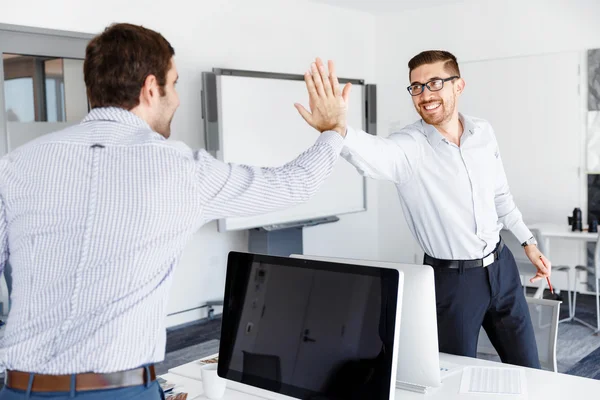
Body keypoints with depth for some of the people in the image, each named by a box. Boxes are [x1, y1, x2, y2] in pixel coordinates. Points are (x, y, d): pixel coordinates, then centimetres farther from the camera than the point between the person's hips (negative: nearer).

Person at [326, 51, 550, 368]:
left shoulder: (483, 132, -1)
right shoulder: (408, 147, -19)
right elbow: (372, 154, -43)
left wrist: (528, 242, 14)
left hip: (501, 267, 5)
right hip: (452, 280, -4)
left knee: (528, 372, 16)